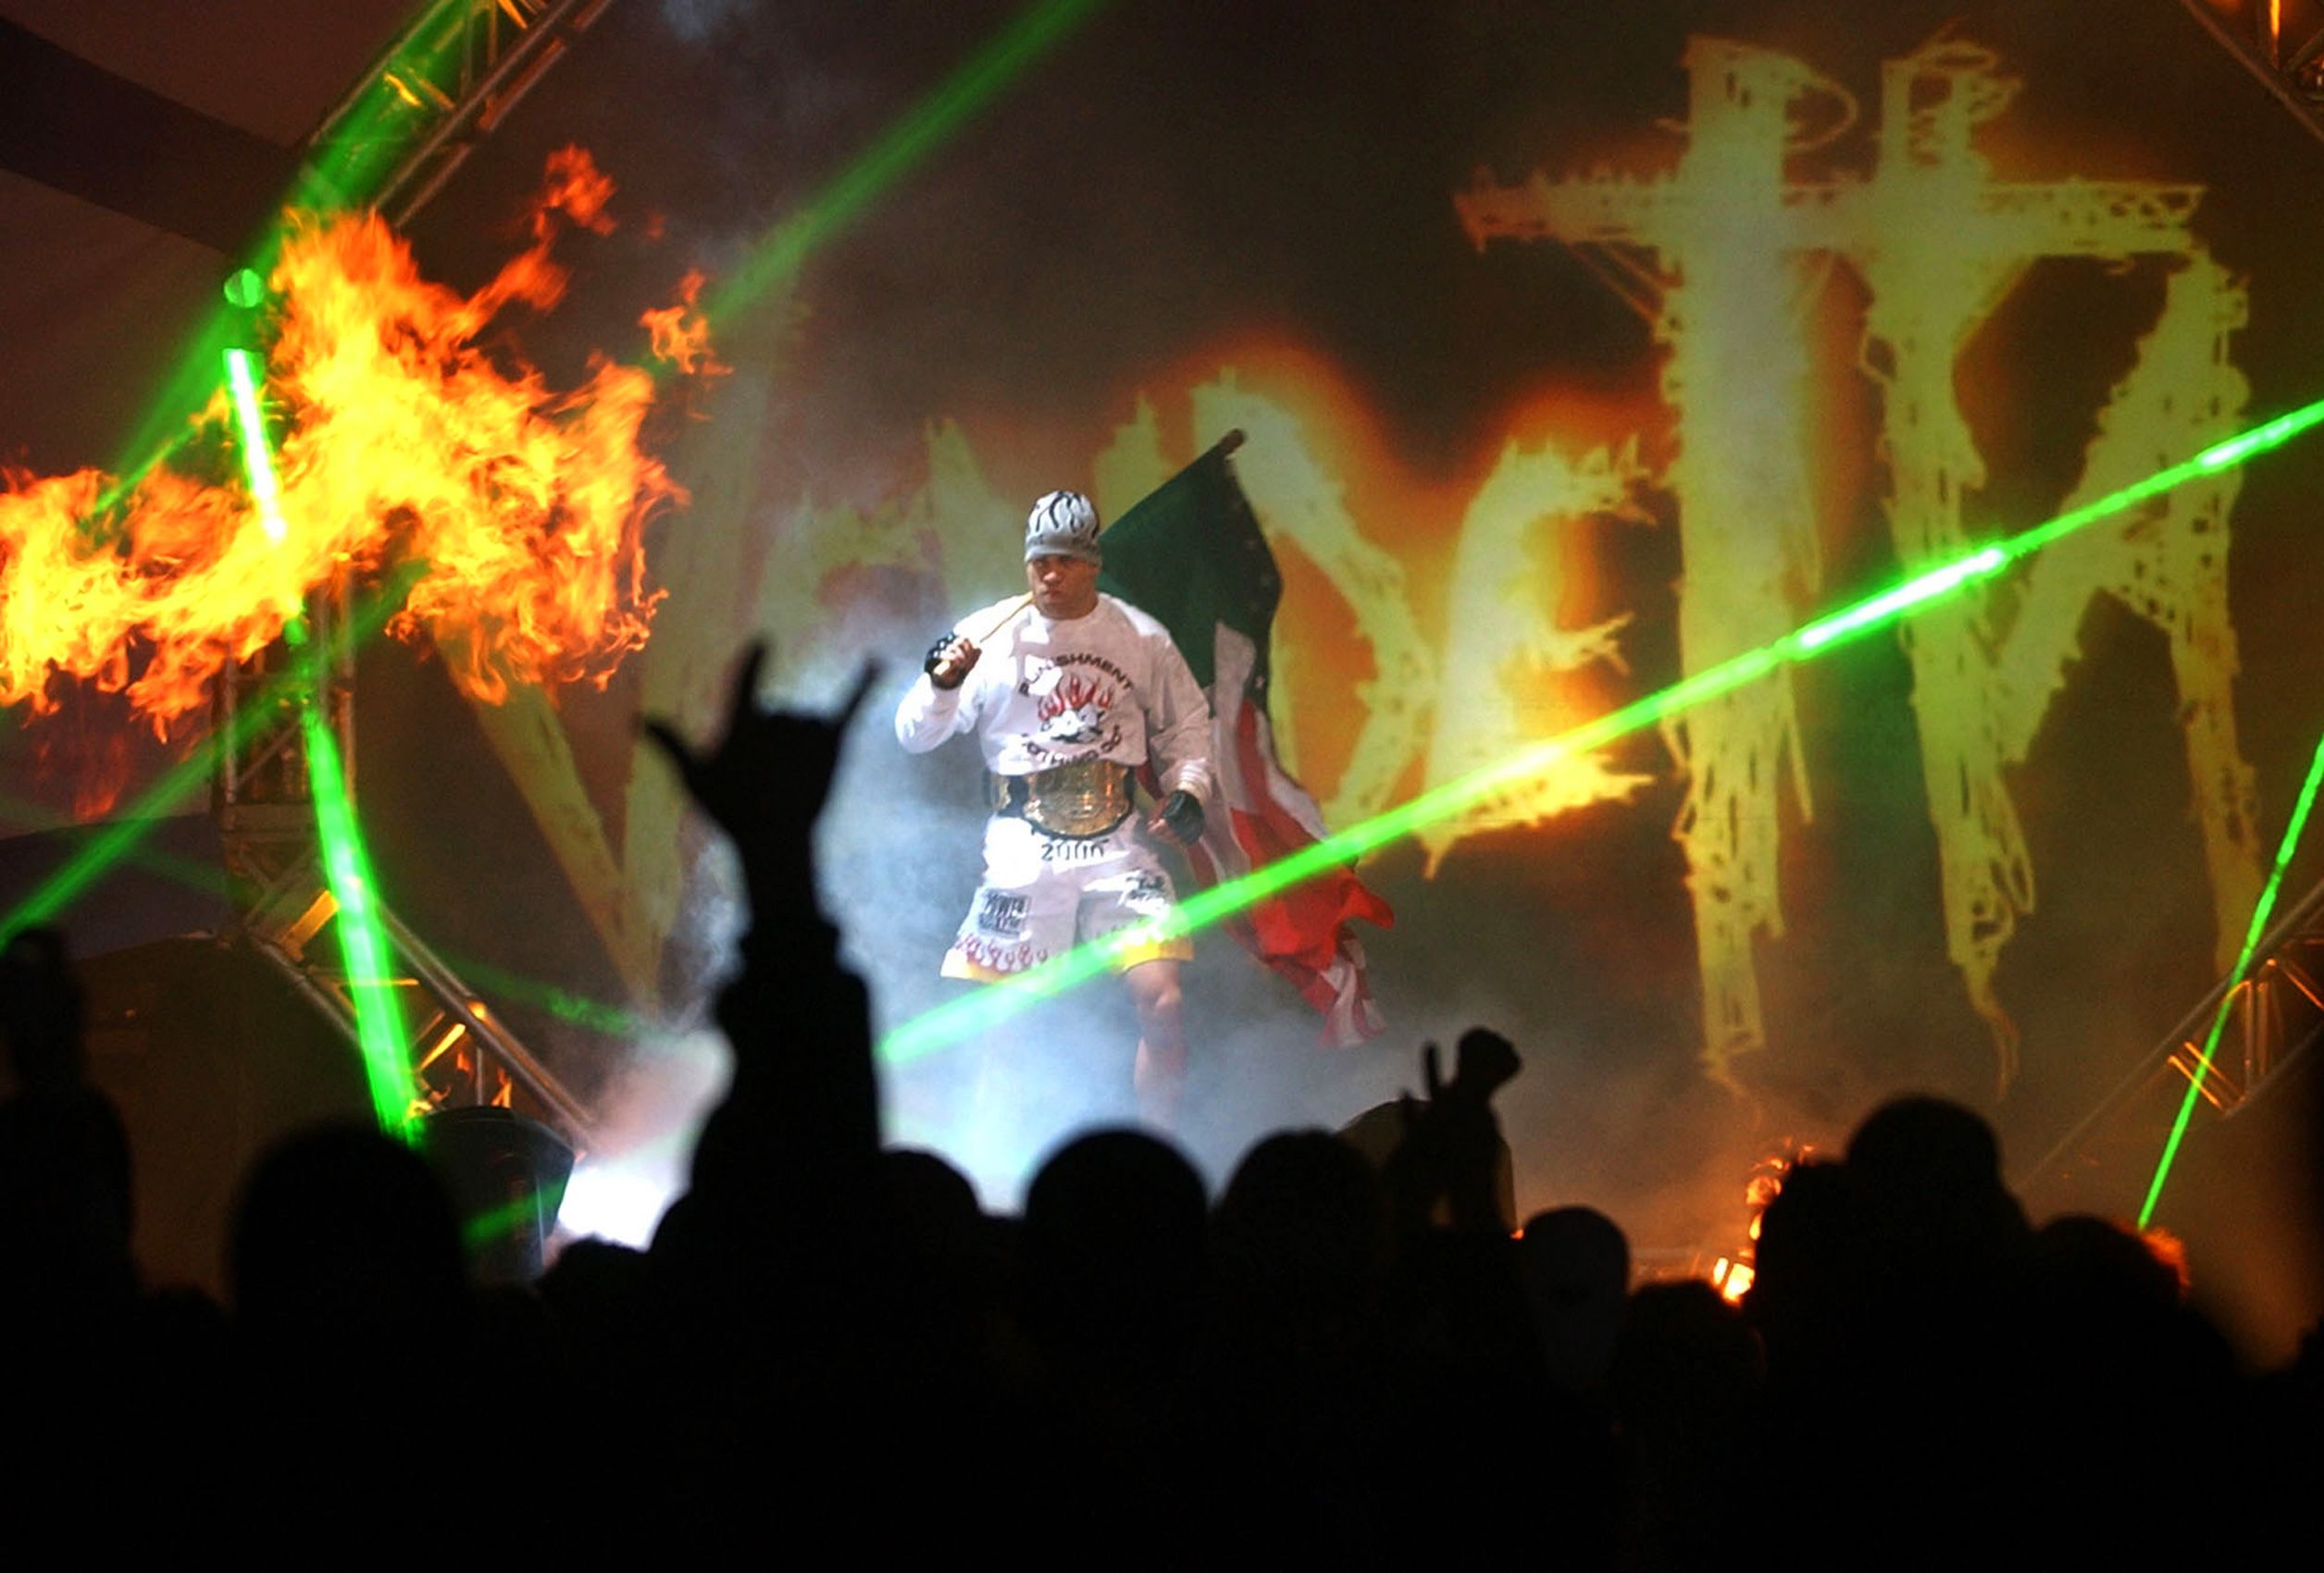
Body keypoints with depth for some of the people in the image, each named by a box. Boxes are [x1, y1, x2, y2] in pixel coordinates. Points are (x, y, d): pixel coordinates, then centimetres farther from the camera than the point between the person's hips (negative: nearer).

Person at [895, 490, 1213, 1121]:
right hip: (1023, 852, -1)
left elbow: (1185, 721, 20)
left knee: (1160, 999, -14)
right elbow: (915, 734, 1)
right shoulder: (990, 635, 0)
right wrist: (943, 683, -18)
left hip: (1118, 847, 1)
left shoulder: (1141, 639, 4)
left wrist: (1187, 789, 4)